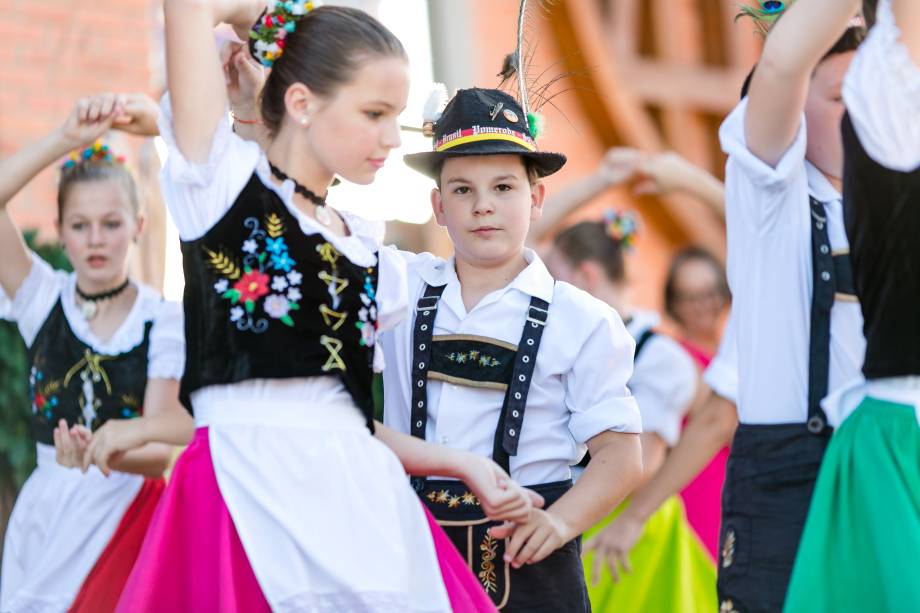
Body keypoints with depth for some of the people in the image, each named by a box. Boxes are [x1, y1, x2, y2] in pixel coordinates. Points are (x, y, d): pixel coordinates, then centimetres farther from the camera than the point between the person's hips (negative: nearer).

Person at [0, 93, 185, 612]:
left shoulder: (165, 320, -4)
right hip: (47, 514, 2)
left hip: (129, 513, -2)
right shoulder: (45, 300, 2)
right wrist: (67, 139, -17)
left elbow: (161, 450, -13)